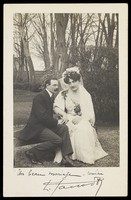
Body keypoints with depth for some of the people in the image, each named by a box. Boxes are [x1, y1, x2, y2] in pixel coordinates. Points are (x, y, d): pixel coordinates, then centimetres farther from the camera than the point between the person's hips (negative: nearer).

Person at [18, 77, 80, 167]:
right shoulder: (40, 97, -15)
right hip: (36, 128, -9)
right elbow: (42, 116, -22)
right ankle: (32, 153, -11)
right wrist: (57, 122, -14)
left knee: (64, 128, -12)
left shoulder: (50, 97, 15)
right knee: (58, 140, -24)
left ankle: (66, 157, -15)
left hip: (46, 125, 9)